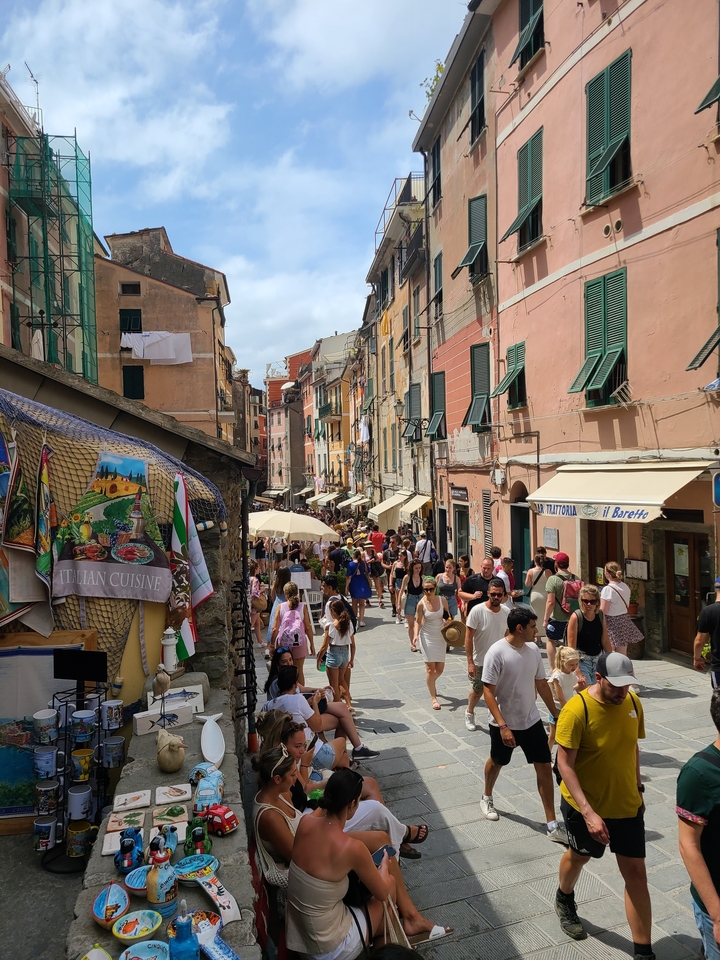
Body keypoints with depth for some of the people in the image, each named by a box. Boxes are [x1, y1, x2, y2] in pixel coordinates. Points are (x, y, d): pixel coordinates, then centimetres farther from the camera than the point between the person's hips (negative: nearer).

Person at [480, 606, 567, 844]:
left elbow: (542, 684, 7)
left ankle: (552, 826, 13)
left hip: (532, 720, 4)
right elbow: (488, 692, -22)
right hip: (505, 724, -4)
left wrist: (556, 715, 11)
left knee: (545, 768, 2)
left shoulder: (533, 649, -4)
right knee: (497, 762, 19)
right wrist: (502, 725, -26)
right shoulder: (497, 652, -23)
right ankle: (487, 799, 47)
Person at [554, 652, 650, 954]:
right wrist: (588, 812, -29)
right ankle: (564, 901, 53)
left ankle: (643, 951, 22)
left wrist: (637, 788, 13)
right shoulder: (577, 710, -27)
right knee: (578, 856, 22)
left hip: (627, 805, 4)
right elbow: (564, 764, -24)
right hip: (585, 807, -3)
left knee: (636, 873, 6)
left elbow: (633, 747, 7)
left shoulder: (633, 703, -9)